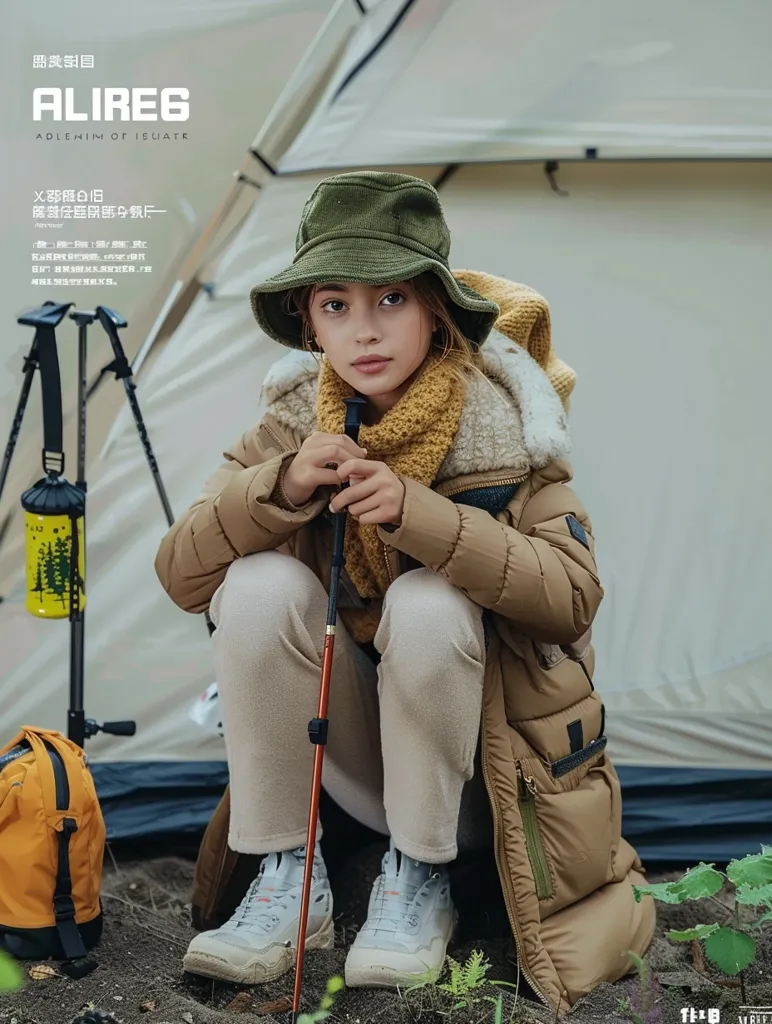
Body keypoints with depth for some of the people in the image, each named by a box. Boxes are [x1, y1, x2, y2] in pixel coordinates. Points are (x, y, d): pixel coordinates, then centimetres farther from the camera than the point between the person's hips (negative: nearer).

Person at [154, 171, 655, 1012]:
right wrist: (280, 489, -27)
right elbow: (179, 575, -9)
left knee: (427, 601, -32)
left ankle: (419, 880, -11)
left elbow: (573, 594, -23)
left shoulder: (499, 421, -13)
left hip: (474, 761, -2)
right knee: (260, 582, -24)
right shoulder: (297, 420, -5)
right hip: (347, 760, 3)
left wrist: (417, 513, -34)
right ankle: (288, 880, -11)